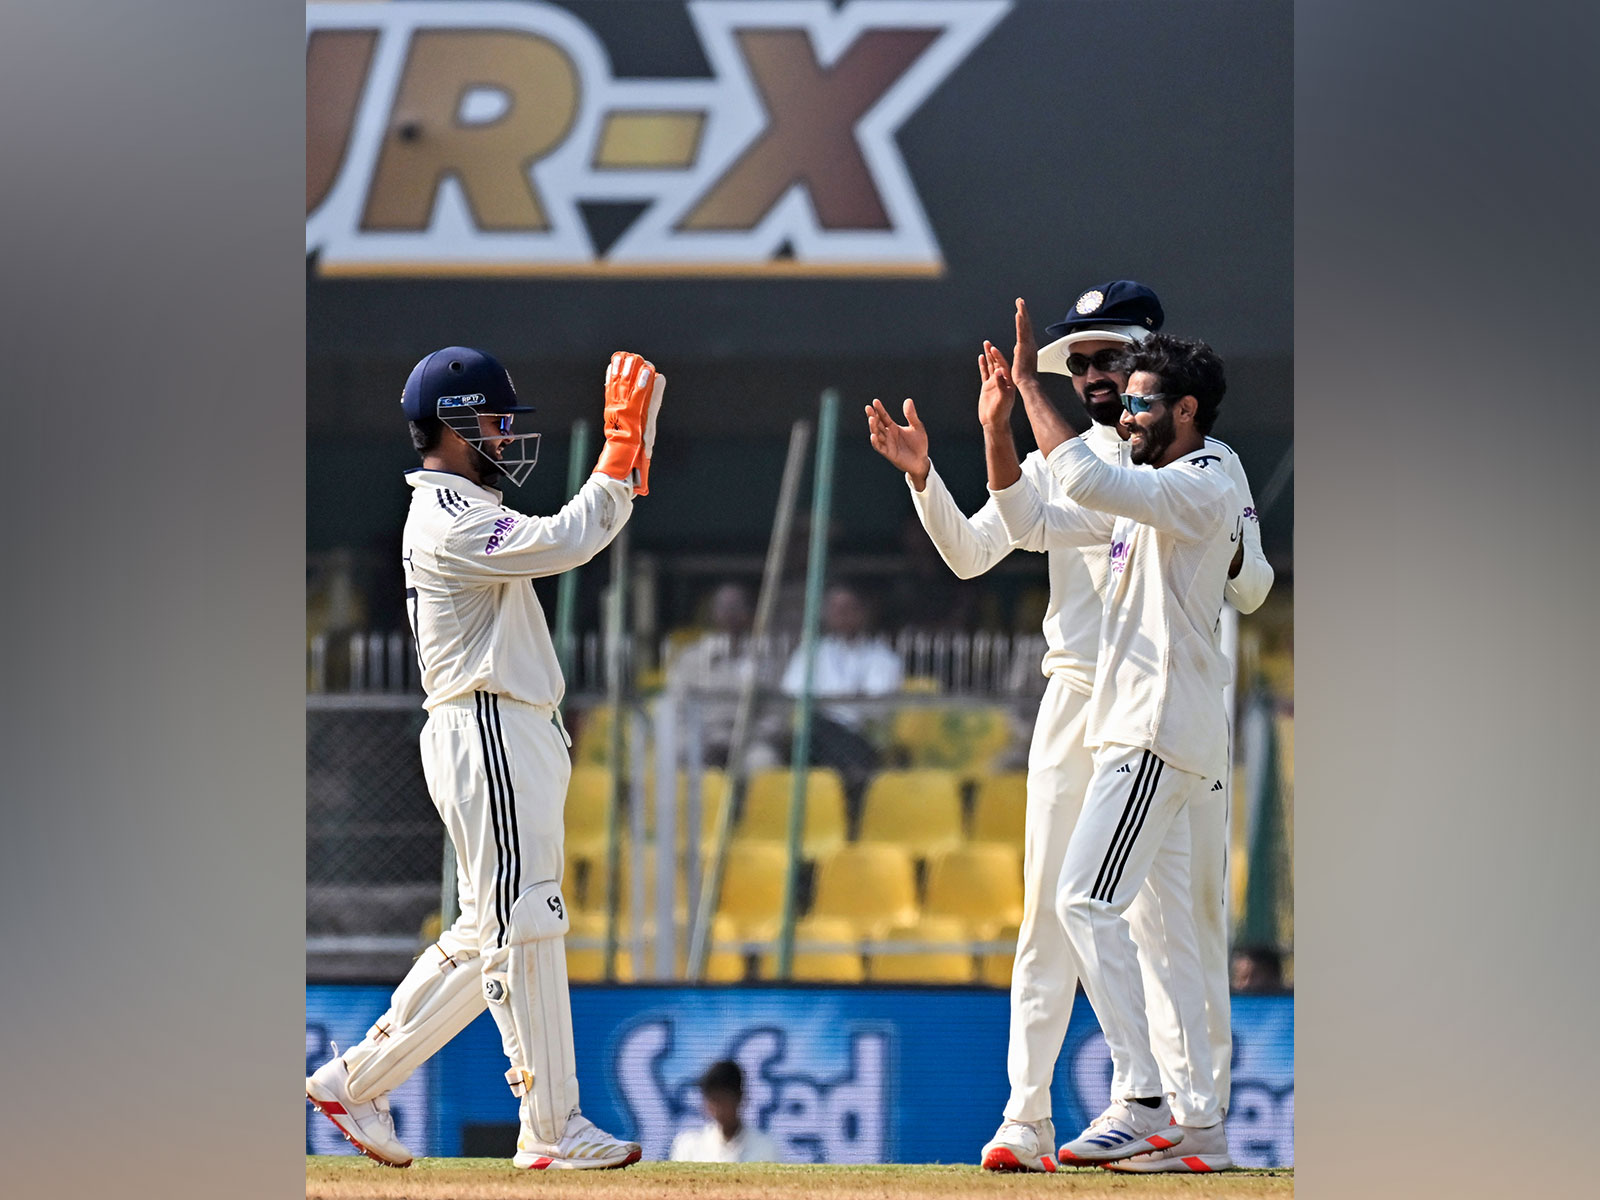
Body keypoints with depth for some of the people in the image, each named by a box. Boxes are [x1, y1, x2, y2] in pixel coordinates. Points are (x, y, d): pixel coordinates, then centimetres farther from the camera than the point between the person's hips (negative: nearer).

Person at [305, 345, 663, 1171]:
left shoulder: (463, 510, 21)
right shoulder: (448, 521, -13)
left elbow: (571, 538, 20)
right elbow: (564, 543, -23)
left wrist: (629, 461, 10)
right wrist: (620, 454, -15)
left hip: (518, 739, 11)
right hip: (489, 734, -11)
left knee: (488, 934, 12)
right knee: (520, 927, -9)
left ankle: (357, 1080, 17)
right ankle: (552, 1130, -9)